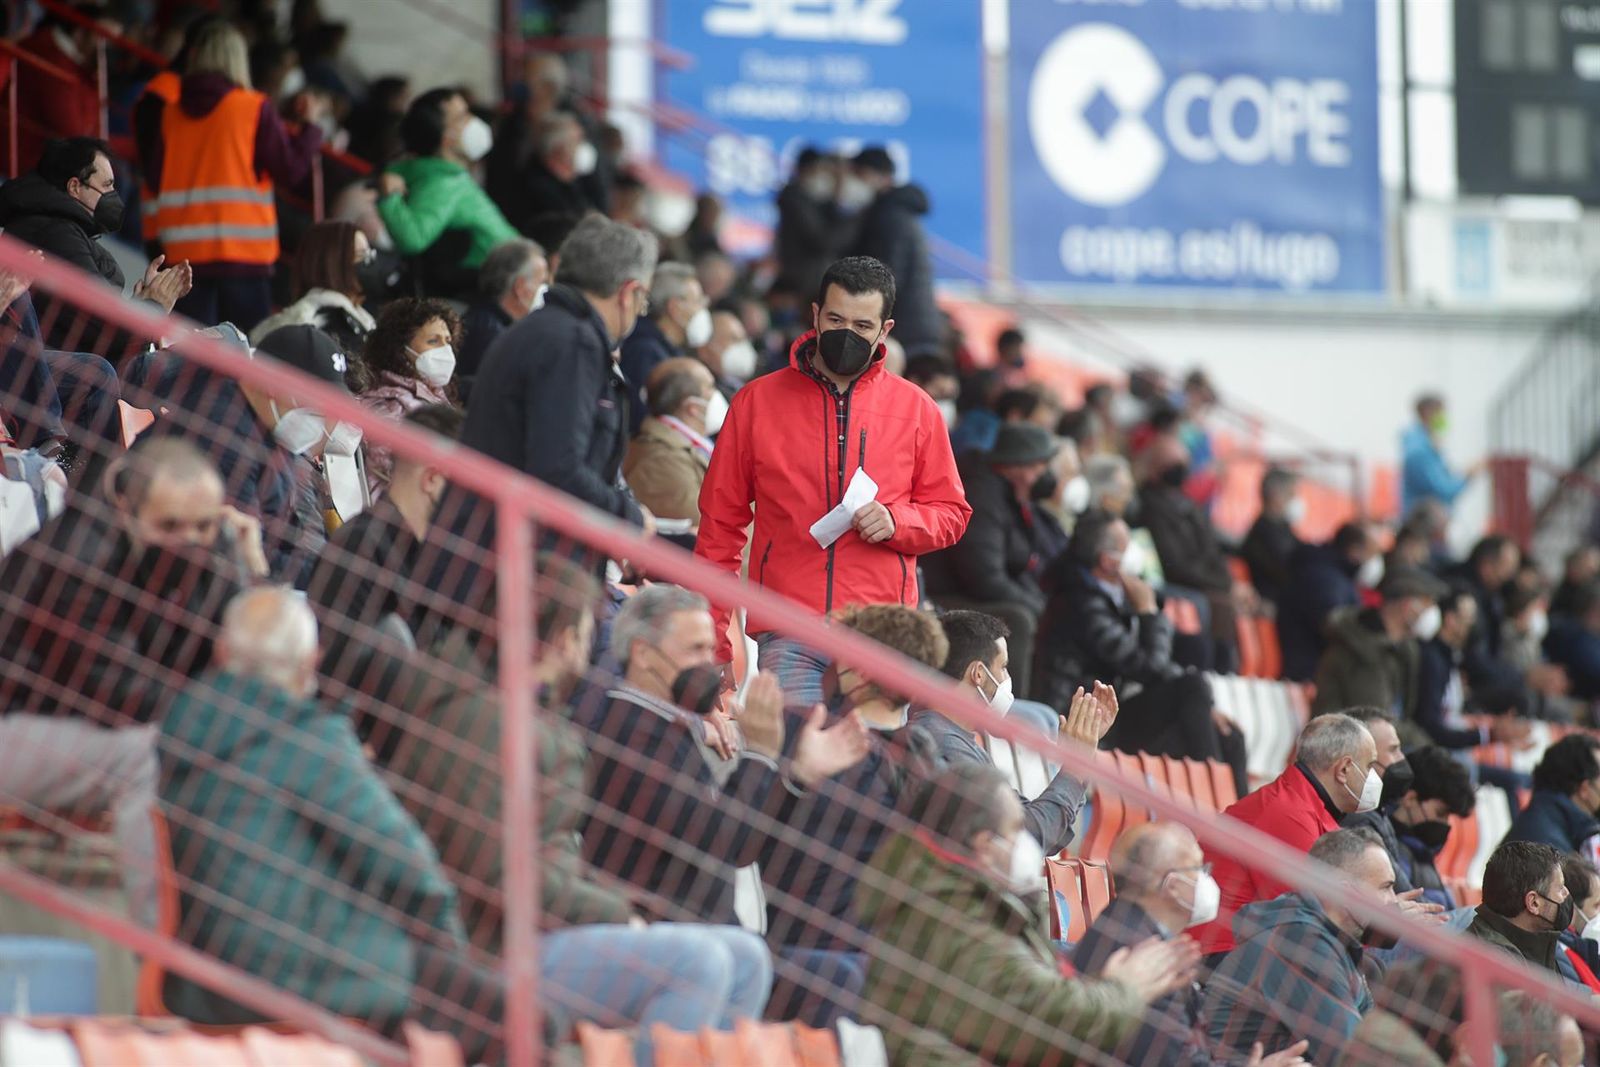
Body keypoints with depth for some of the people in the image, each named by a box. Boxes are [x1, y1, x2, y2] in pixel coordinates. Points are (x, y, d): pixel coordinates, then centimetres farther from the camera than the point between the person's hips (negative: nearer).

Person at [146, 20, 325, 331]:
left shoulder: (170, 114, 6)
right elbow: (291, 169, -3)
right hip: (244, 250, -3)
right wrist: (310, 124, 11)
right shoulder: (255, 109, -4)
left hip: (184, 251, 3)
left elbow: (154, 177, 12)